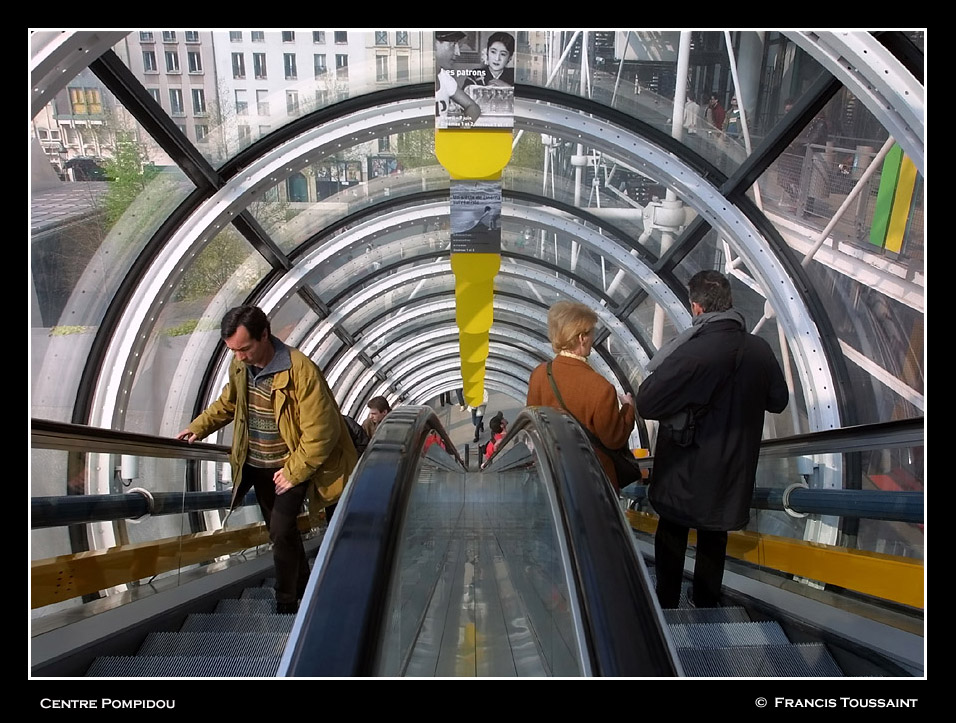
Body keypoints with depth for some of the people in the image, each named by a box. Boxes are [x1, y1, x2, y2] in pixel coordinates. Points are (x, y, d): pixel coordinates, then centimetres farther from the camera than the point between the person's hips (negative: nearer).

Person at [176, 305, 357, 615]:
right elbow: (227, 403, 17)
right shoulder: (239, 366, -6)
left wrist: (293, 473, -19)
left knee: (281, 530, -12)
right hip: (255, 466, 7)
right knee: (280, 531, 15)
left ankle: (286, 606, 8)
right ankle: (304, 590, 35)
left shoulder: (300, 370, -27)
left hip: (291, 465, -6)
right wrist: (198, 427, 5)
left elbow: (320, 432, -24)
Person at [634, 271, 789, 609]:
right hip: (733, 470, 5)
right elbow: (778, 401, 6)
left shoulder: (692, 352, -28)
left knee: (671, 537, 17)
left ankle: (666, 604, 32)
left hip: (686, 471, -5)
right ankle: (707, 601, 41)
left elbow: (645, 403, -28)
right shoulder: (760, 350, -9)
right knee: (714, 537, 24)